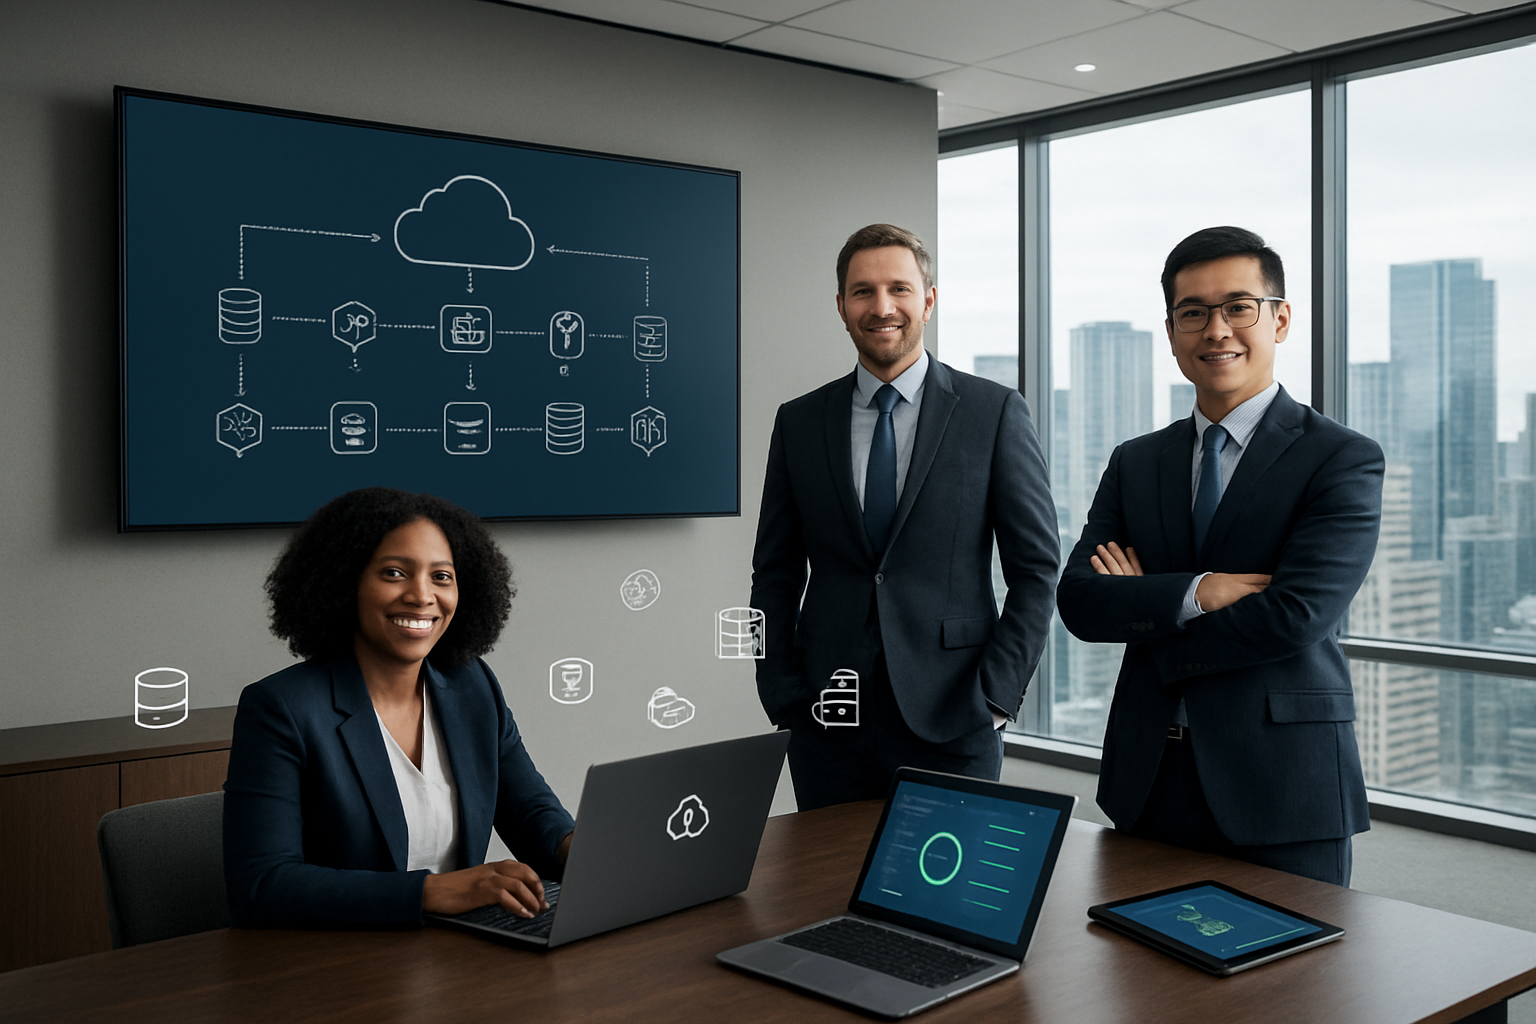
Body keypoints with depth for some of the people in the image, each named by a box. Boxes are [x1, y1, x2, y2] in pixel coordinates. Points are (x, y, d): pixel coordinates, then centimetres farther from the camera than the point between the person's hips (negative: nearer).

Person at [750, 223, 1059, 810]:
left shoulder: (995, 412, 1)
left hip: (952, 726, -2)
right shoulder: (799, 422, 8)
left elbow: (1036, 568, 0)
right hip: (830, 726, 2)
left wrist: (995, 695, -7)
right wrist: (783, 698, 1)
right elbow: (775, 577, 10)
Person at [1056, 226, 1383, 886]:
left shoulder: (1344, 459, -4)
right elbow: (1078, 601, 0)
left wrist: (1143, 612, -5)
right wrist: (1195, 591, -16)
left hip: (1283, 790, -4)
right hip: (1148, 786, 4)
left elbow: (1294, 616, -16)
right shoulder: (1135, 463, 11)